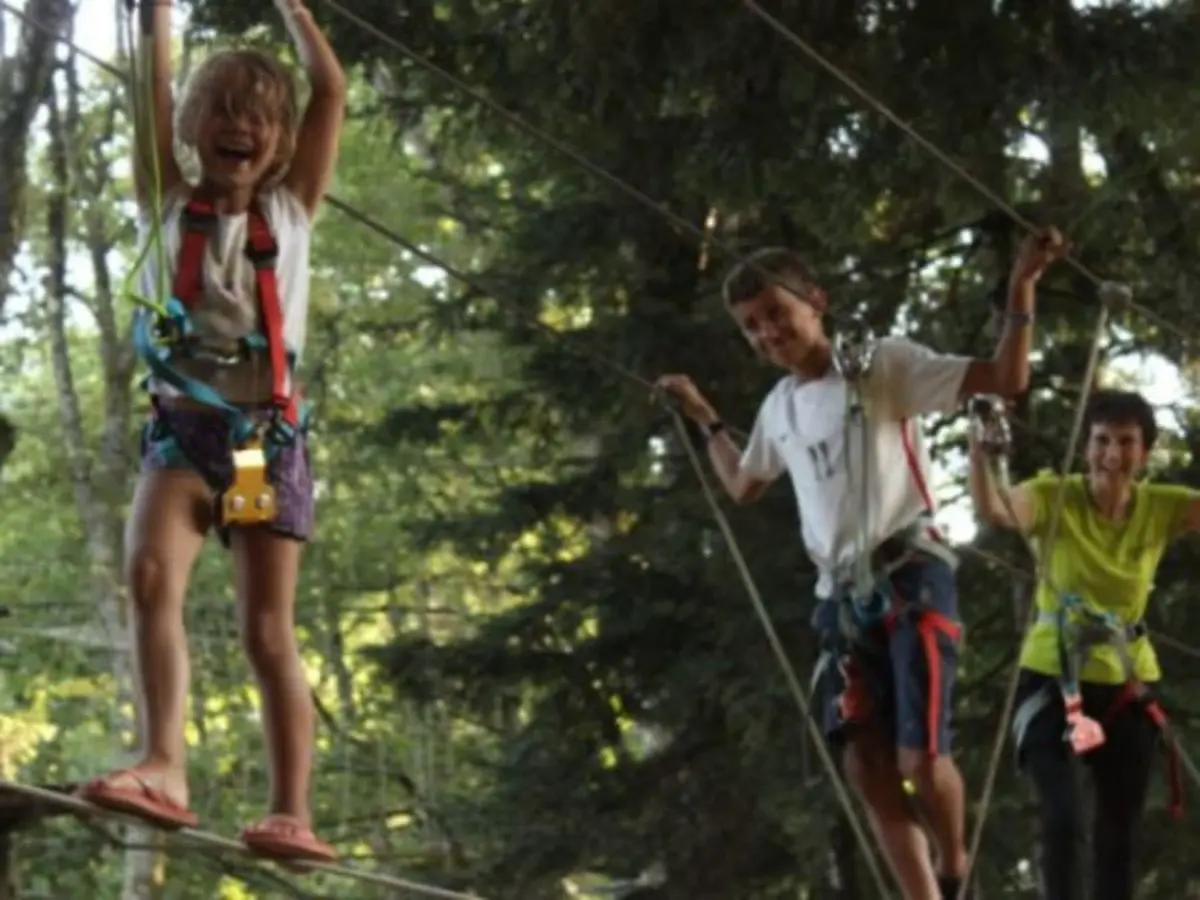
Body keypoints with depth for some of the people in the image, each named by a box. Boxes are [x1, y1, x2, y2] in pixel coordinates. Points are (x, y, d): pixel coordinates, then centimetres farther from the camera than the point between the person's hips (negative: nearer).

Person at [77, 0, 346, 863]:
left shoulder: (290, 210, 12)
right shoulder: (170, 208, 11)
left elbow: (332, 89, 8)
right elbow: (154, 90, 5)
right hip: (180, 428, 0)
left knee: (269, 628, -4)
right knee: (152, 573, -27)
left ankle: (293, 813, -7)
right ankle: (164, 766, -39)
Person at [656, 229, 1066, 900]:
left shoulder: (885, 364, -1)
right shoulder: (780, 408, 17)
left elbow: (1007, 379, -9)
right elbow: (743, 487, 38)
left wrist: (1021, 291, -21)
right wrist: (705, 419, 35)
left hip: (911, 579, -6)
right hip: (844, 598, 6)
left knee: (921, 755, -16)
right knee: (867, 767, -4)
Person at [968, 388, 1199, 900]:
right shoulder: (1055, 499, -15)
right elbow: (993, 510, -35)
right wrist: (979, 450, -53)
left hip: (1127, 684, 3)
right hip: (1051, 678, -3)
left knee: (1118, 832, 8)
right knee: (1062, 820, -16)